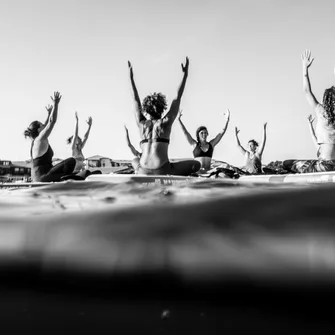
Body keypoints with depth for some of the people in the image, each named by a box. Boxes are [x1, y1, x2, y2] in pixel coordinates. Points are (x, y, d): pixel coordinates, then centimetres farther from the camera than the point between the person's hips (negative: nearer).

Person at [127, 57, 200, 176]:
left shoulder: (142, 124, 12)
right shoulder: (166, 122, 4)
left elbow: (136, 101, 23)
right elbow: (177, 98, 12)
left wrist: (131, 77, 31)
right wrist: (185, 74, 18)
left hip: (143, 171, 4)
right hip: (162, 171, -4)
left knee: (135, 161, 42)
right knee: (196, 164, 13)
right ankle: (172, 175, -4)